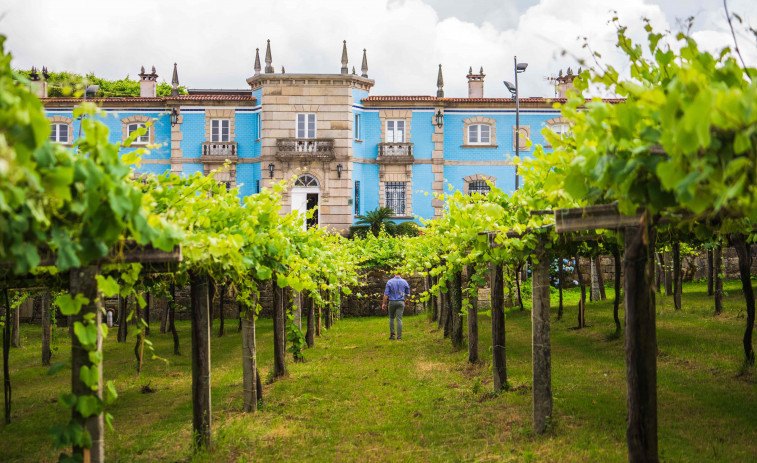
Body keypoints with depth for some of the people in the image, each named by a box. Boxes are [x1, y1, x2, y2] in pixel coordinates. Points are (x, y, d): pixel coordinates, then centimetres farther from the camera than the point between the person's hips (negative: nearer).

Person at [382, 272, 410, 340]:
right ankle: (399, 336, -3)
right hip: (401, 302, 1)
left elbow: (386, 294, -7)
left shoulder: (390, 282, -5)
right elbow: (408, 294, 8)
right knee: (399, 319, 0)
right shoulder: (404, 282, 0)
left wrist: (384, 303, 0)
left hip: (392, 302, 0)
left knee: (391, 317, 16)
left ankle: (392, 334, 9)